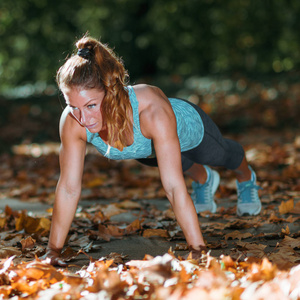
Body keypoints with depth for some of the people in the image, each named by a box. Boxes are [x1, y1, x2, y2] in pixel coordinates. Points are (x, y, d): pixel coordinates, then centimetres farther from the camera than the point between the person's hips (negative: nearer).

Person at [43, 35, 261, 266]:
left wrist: (199, 252, -50)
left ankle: (247, 179, 68)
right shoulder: (72, 122, -40)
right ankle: (204, 180, 71)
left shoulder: (151, 110, -51)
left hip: (188, 127, -2)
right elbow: (69, 188, -30)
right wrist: (53, 251, -26)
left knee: (223, 156, 33)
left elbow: (174, 187, -50)